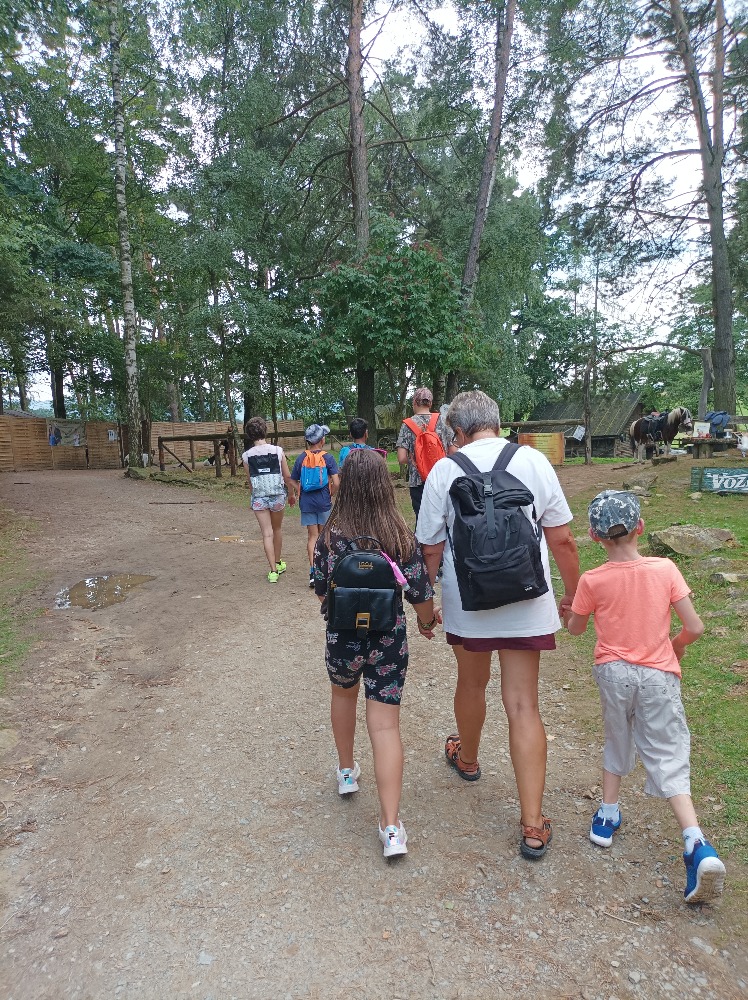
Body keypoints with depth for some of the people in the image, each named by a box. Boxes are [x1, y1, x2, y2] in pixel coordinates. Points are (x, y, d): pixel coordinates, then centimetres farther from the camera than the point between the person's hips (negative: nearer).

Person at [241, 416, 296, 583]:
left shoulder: (246, 456, -5)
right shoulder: (277, 451, -7)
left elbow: (250, 481, 3)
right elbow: (287, 476, -2)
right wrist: (292, 494, 12)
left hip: (258, 498, -1)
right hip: (277, 496, 1)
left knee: (267, 533, 3)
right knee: (277, 529, 20)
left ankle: (273, 571, 1)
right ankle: (278, 563, 34)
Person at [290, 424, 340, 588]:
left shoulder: (301, 458, 0)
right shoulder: (328, 457, -9)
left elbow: (293, 481, 3)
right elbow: (336, 482, -15)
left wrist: (301, 493, 11)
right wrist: (332, 494, 2)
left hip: (306, 502, 2)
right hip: (324, 501, -2)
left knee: (312, 536, 8)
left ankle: (313, 571, -2)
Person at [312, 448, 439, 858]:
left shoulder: (330, 536, -13)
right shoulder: (402, 537, -12)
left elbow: (321, 593, -1)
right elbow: (420, 594, -7)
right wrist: (427, 621, 14)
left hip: (343, 639, 1)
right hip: (389, 641, 0)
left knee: (343, 694, 30)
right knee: (385, 725, 6)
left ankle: (346, 770, 48)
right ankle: (391, 828, 6)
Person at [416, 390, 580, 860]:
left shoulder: (444, 471, -8)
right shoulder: (534, 461, -6)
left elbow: (431, 549, -4)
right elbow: (562, 539, -2)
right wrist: (574, 592, 12)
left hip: (468, 604, 0)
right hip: (527, 604, 0)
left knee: (472, 685, 24)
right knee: (524, 705, 7)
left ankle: (467, 758, 51)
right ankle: (533, 826, 13)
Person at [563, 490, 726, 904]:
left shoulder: (592, 581, -10)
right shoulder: (665, 569, -10)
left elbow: (575, 628, 5)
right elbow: (694, 627, -8)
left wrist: (569, 612, 27)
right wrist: (675, 646, 12)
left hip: (613, 671, 0)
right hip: (657, 674, 0)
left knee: (617, 741, 24)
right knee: (667, 758, 7)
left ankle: (608, 814, 31)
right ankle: (697, 845, -8)